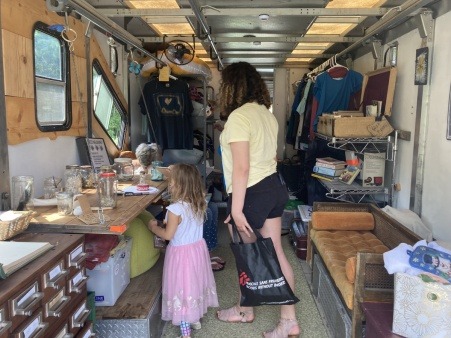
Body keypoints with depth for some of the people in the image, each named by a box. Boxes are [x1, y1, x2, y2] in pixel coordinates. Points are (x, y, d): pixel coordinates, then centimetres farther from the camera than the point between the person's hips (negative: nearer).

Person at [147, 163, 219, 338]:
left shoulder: (175, 208, -25)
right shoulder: (199, 203, -4)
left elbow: (168, 235, -17)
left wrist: (153, 226, -2)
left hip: (181, 253, -7)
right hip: (198, 248, 7)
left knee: (182, 288, 6)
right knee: (195, 283, 23)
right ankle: (196, 318, 41)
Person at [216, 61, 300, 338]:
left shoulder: (238, 116, -17)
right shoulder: (266, 113, 10)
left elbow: (241, 167, -22)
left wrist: (236, 209, -19)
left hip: (252, 192, -8)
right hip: (274, 186, 8)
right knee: (275, 253, 11)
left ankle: (244, 310, 34)